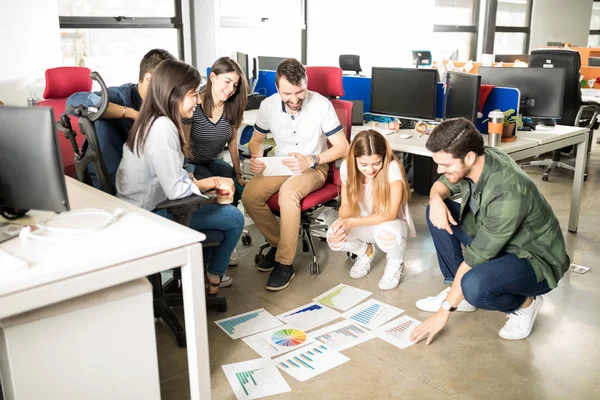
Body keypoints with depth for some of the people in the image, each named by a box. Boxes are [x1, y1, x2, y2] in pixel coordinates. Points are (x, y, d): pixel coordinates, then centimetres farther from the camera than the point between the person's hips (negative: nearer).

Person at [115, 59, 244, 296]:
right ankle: (212, 279, 20)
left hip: (142, 208, 10)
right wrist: (214, 183, -10)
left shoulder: (153, 121, 6)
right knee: (234, 218, -2)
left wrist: (211, 183, -4)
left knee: (219, 207, 22)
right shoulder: (162, 127, -24)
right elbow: (176, 189, -26)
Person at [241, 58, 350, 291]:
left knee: (288, 192, -36)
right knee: (249, 195, -23)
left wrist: (311, 161, -27)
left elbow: (342, 147, -13)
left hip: (314, 167, -4)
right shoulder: (268, 106, -8)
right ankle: (277, 242, 3)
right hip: (280, 166, 4)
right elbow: (256, 140, 8)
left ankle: (285, 264, -21)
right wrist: (256, 158, -15)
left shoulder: (321, 105, -18)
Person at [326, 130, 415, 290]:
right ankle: (365, 251, 11)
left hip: (391, 224, -3)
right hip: (364, 224, 4)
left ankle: (396, 262, -1)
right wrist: (343, 221, -31)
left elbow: (391, 214, -28)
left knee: (387, 233, -39)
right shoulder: (347, 167, -16)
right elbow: (346, 205, -7)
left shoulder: (392, 168, -27)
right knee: (334, 237, -26)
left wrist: (351, 222, -36)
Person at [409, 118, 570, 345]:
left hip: (535, 260, -8)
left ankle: (524, 304, -1)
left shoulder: (508, 193, -35)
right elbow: (444, 183, 8)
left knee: (475, 286, -36)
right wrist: (436, 199, -18)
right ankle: (459, 291, 6)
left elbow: (475, 258, -30)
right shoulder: (472, 162, -14)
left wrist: (445, 310, -22)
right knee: (437, 212, -2)